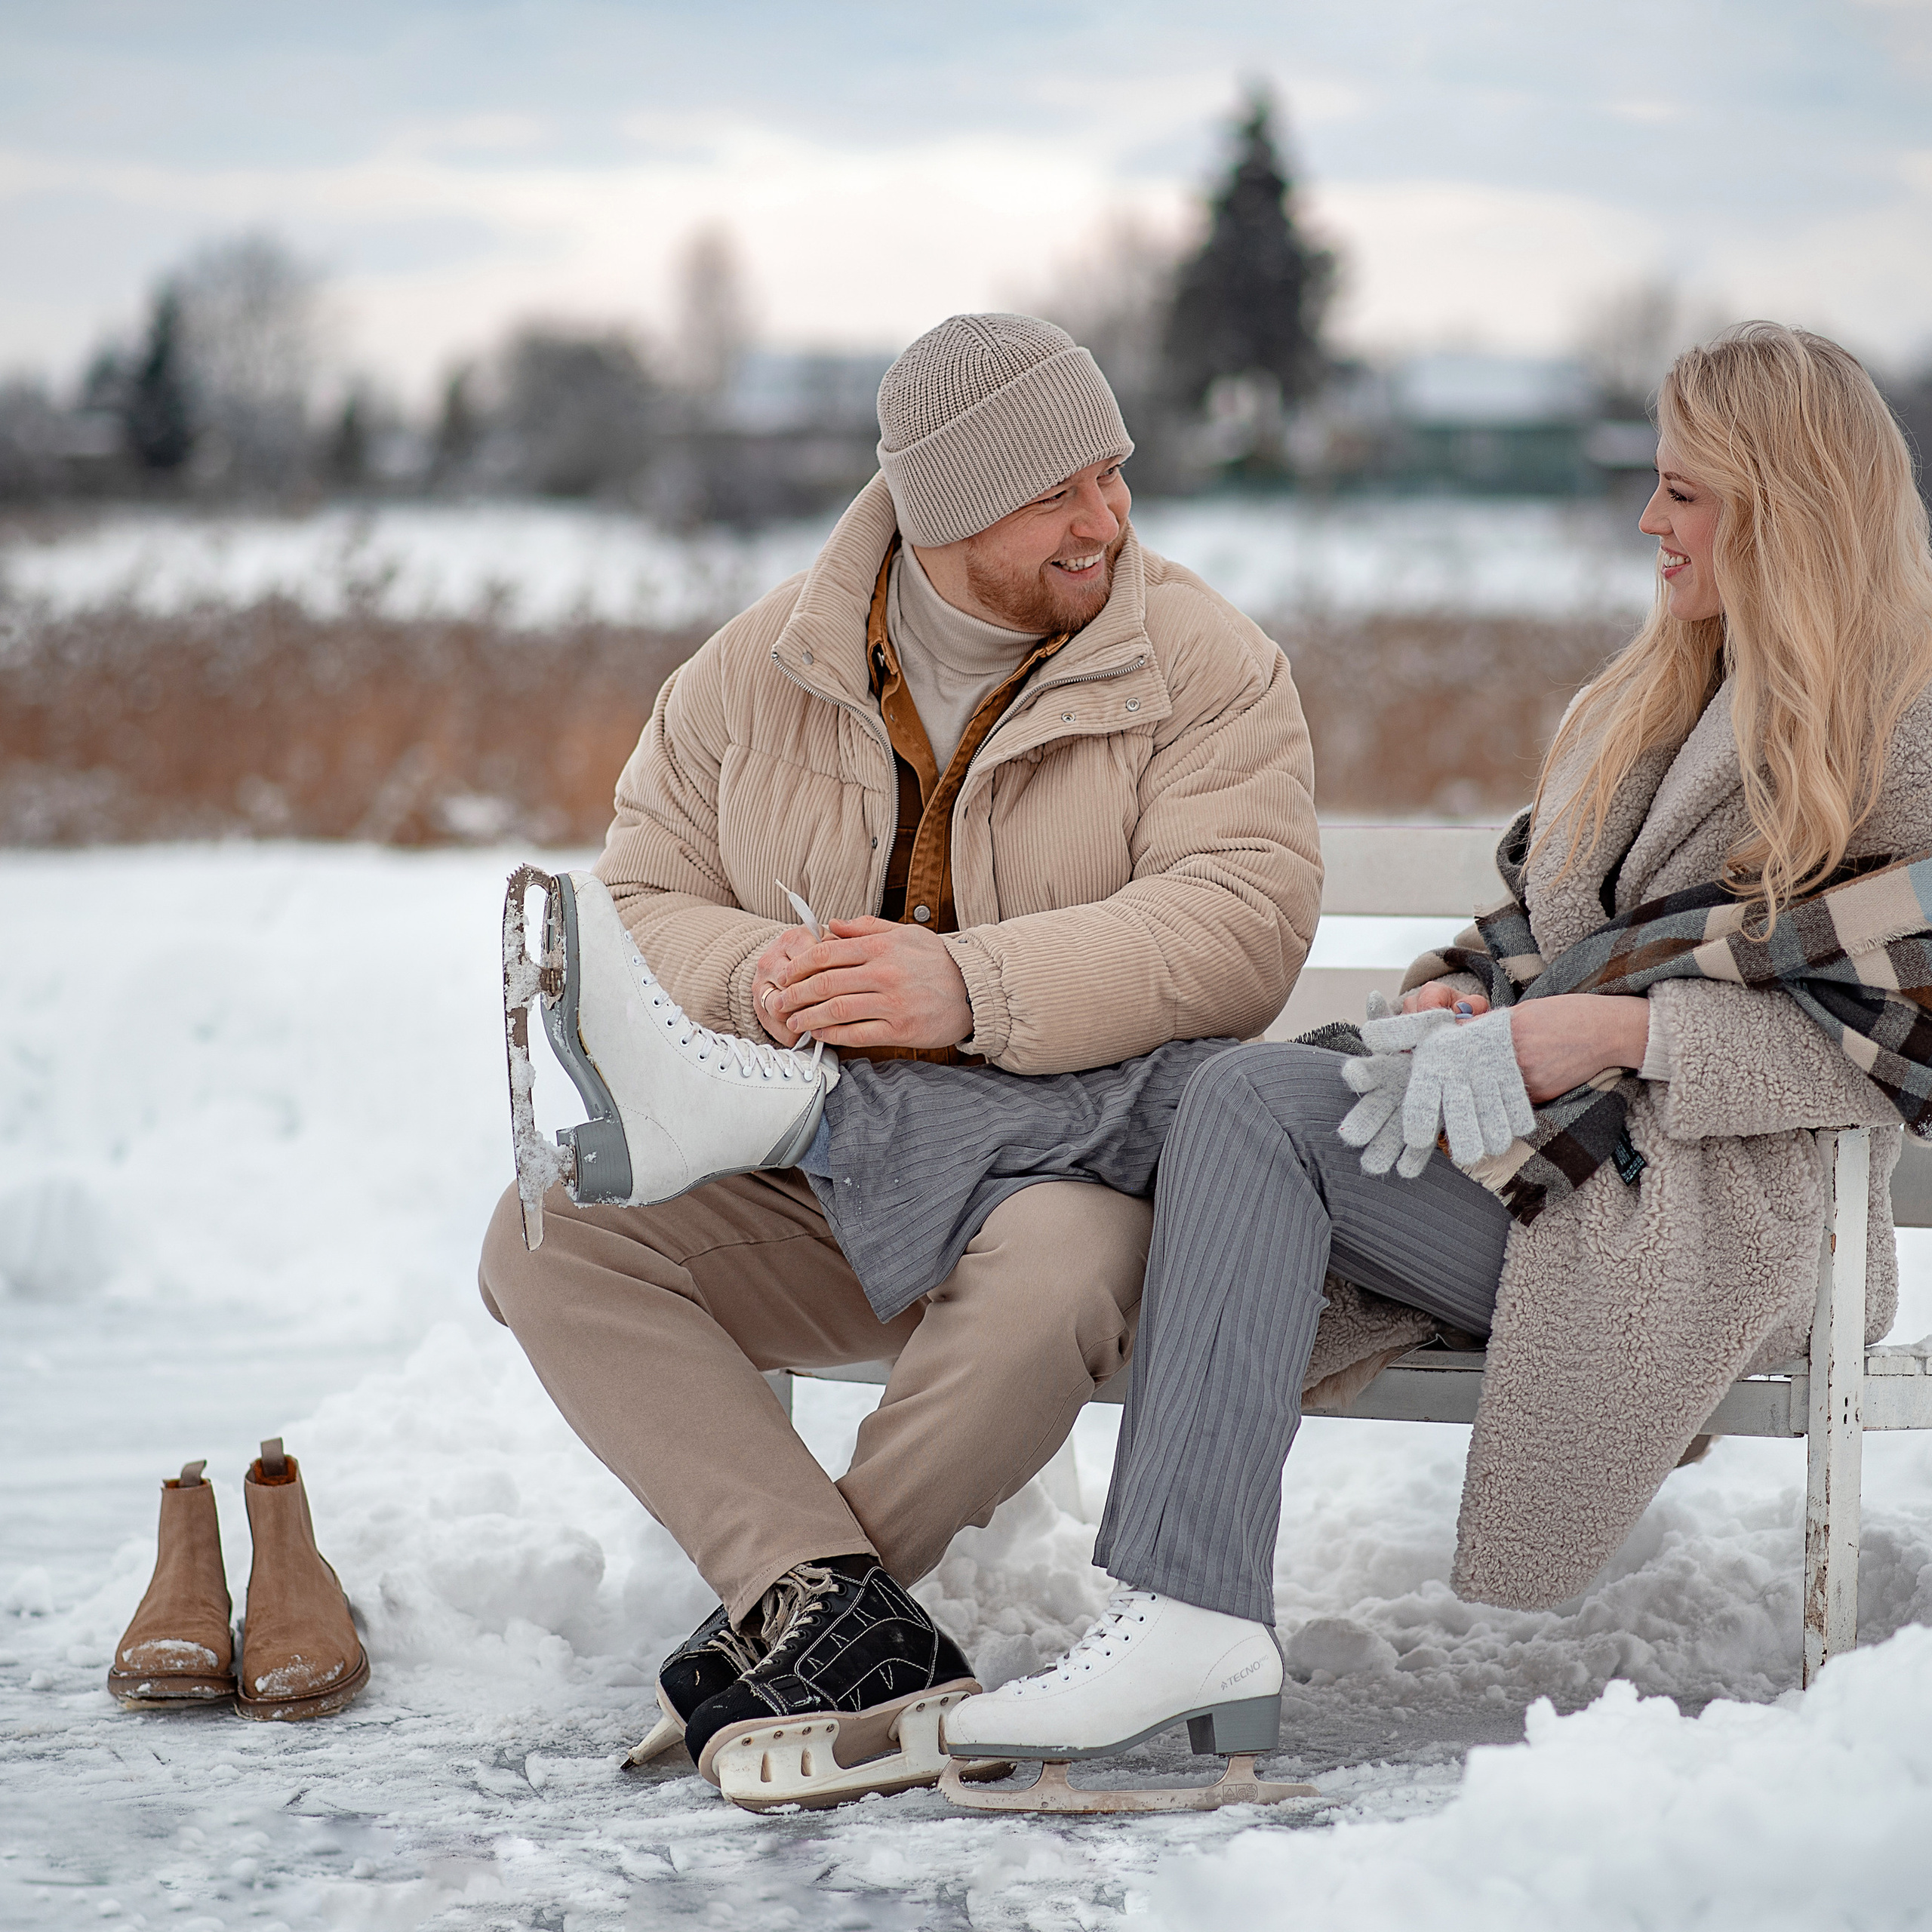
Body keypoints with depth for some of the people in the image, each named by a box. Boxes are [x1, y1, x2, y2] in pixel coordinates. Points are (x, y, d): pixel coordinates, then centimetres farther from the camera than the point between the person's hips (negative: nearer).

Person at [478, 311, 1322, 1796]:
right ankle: (841, 1621, -30)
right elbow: (644, 903, 8)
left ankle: (764, 1647, -18)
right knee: (549, 1236, -21)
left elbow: (1242, 923, -18)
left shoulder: (1206, 668, -4)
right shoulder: (761, 669, 6)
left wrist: (973, 988, -31)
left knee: (1048, 1284, -39)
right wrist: (755, 979, -17)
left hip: (1067, 1157, -3)